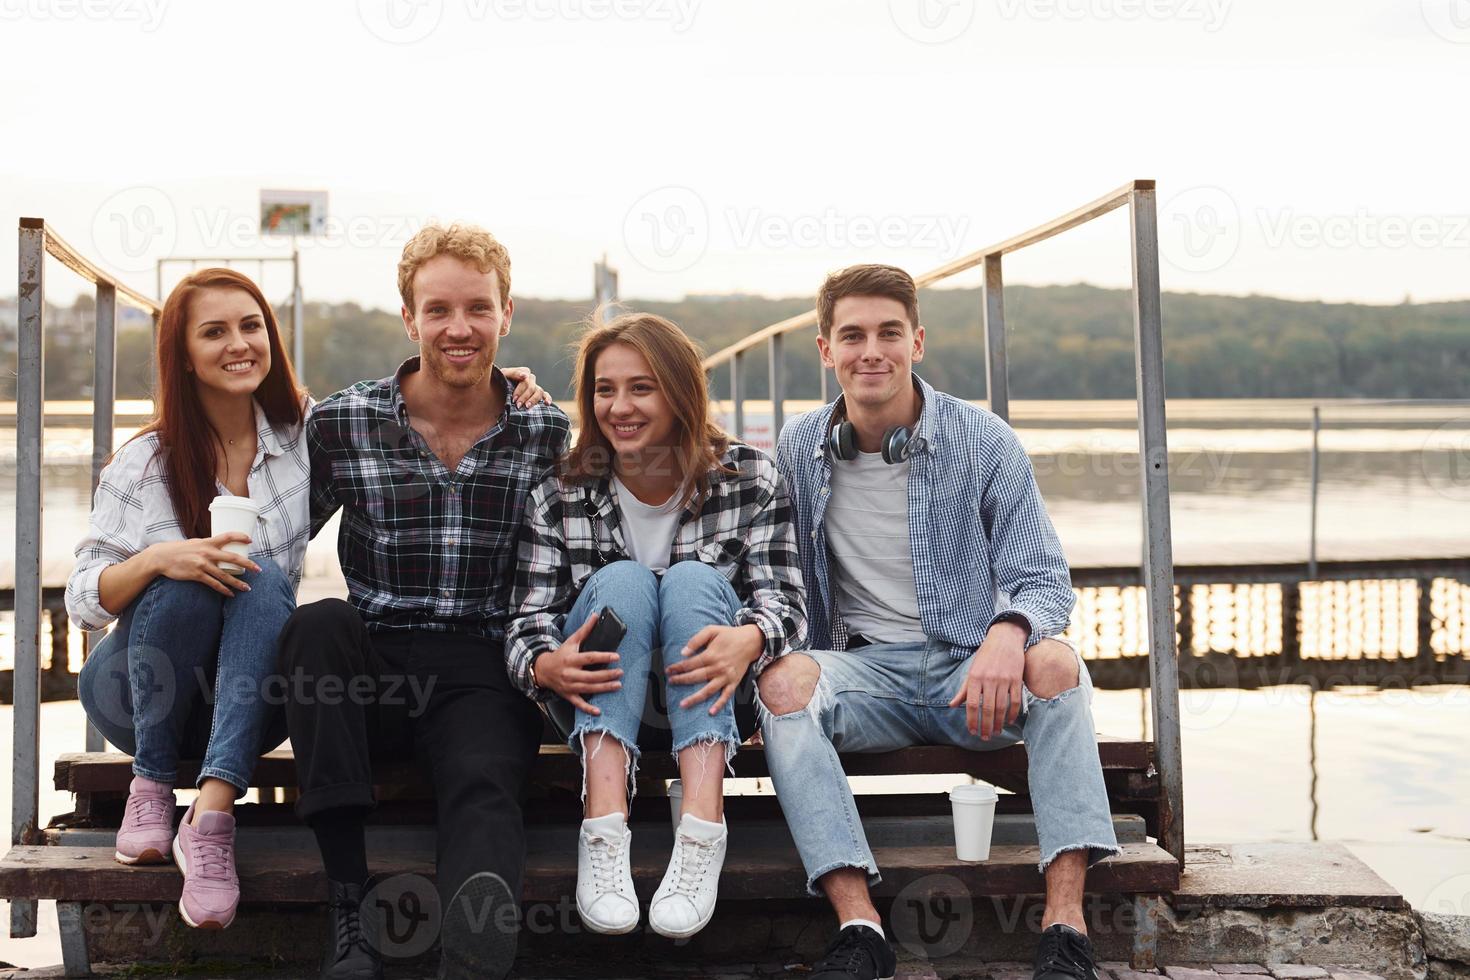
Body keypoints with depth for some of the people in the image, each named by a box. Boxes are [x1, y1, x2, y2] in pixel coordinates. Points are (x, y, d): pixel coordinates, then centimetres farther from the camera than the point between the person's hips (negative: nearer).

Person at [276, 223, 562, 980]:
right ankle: (350, 912, -28)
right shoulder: (342, 423, 3)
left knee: (484, 786, -31)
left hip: (482, 674, 0)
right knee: (320, 622, -32)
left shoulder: (548, 432, 6)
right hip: (369, 674, 1)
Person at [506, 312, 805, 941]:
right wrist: (546, 666, -31)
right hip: (601, 705, 0)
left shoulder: (751, 480, -1)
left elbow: (783, 599, -11)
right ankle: (603, 834, -42)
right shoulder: (558, 497, 0)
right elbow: (530, 624, -5)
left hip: (711, 702, 0)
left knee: (693, 580, -27)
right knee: (621, 580, -26)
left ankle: (701, 834, -43)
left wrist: (748, 640, -35)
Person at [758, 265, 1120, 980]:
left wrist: (1008, 632, -28)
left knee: (1054, 662, -32)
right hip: (864, 669, 1)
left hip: (971, 665, -1)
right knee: (784, 680, -31)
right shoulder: (798, 451, 5)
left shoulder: (985, 443, 0)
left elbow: (1043, 580, -4)